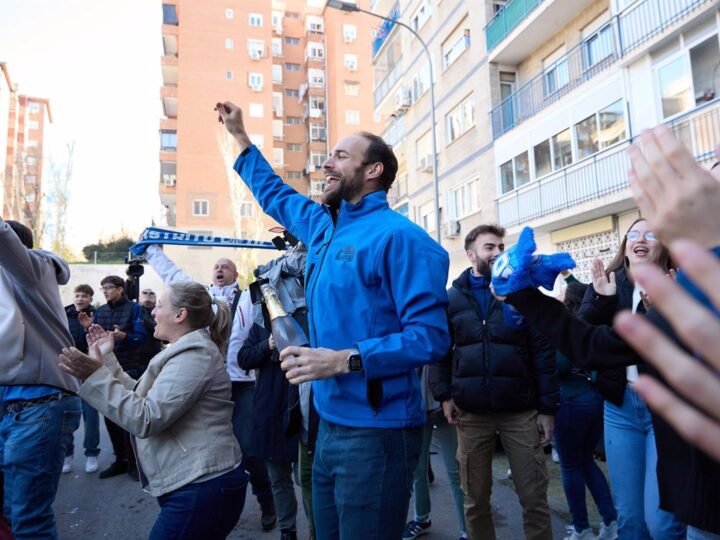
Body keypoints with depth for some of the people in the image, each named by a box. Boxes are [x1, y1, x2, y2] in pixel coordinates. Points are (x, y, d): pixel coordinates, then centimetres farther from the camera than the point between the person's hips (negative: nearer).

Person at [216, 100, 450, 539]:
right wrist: (241, 138, 34)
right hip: (331, 424, 9)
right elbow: (277, 196, 30)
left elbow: (431, 336, -22)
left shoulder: (398, 237, -16)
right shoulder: (325, 226, 11)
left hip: (376, 431, -8)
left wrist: (345, 360, -27)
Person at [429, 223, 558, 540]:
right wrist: (443, 395, -5)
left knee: (535, 499, 8)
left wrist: (548, 408, -2)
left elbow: (543, 353, 1)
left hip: (521, 411, 0)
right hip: (471, 413, 1)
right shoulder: (452, 298, 3)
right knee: (475, 499, 14)